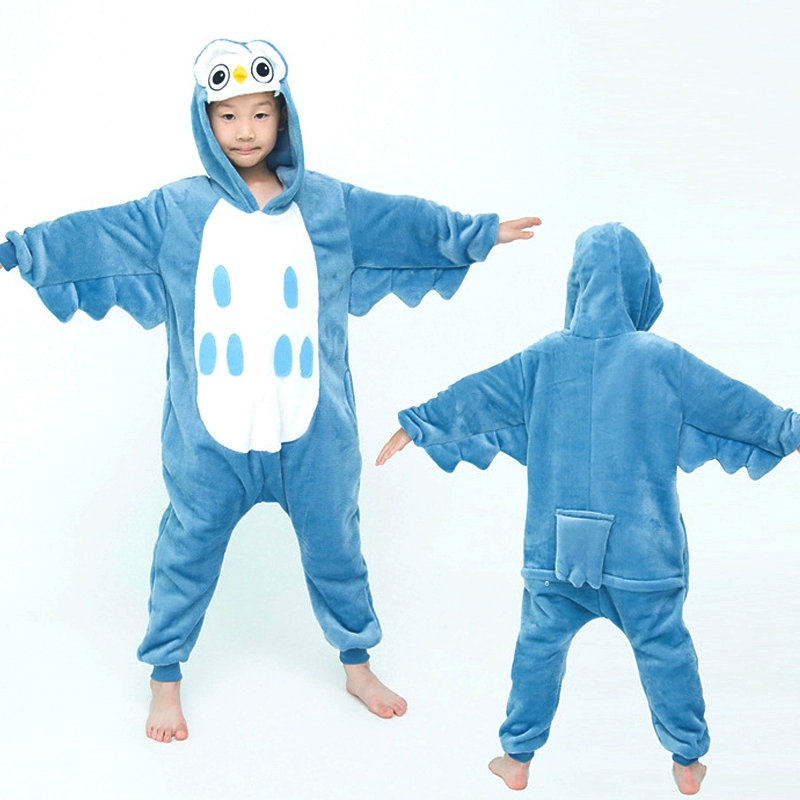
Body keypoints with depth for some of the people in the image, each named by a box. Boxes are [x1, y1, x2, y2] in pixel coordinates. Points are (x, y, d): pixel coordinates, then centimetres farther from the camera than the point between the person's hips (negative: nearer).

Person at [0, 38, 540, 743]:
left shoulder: (329, 204, 2)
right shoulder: (176, 211, -1)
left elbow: (405, 221, 8)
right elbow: (92, 235, -2)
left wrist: (480, 231, 9)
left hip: (311, 429, 2)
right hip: (210, 430, -1)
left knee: (334, 544, 15)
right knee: (188, 550, 11)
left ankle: (358, 664, 37)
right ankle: (165, 678, 31)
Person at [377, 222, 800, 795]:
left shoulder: (544, 359, -3)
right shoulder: (663, 361, -9)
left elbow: (473, 398, 6)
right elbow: (736, 405, 1)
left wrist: (415, 425, 20)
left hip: (556, 548, 2)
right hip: (643, 550, -1)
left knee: (539, 645, 17)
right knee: (664, 648, 16)